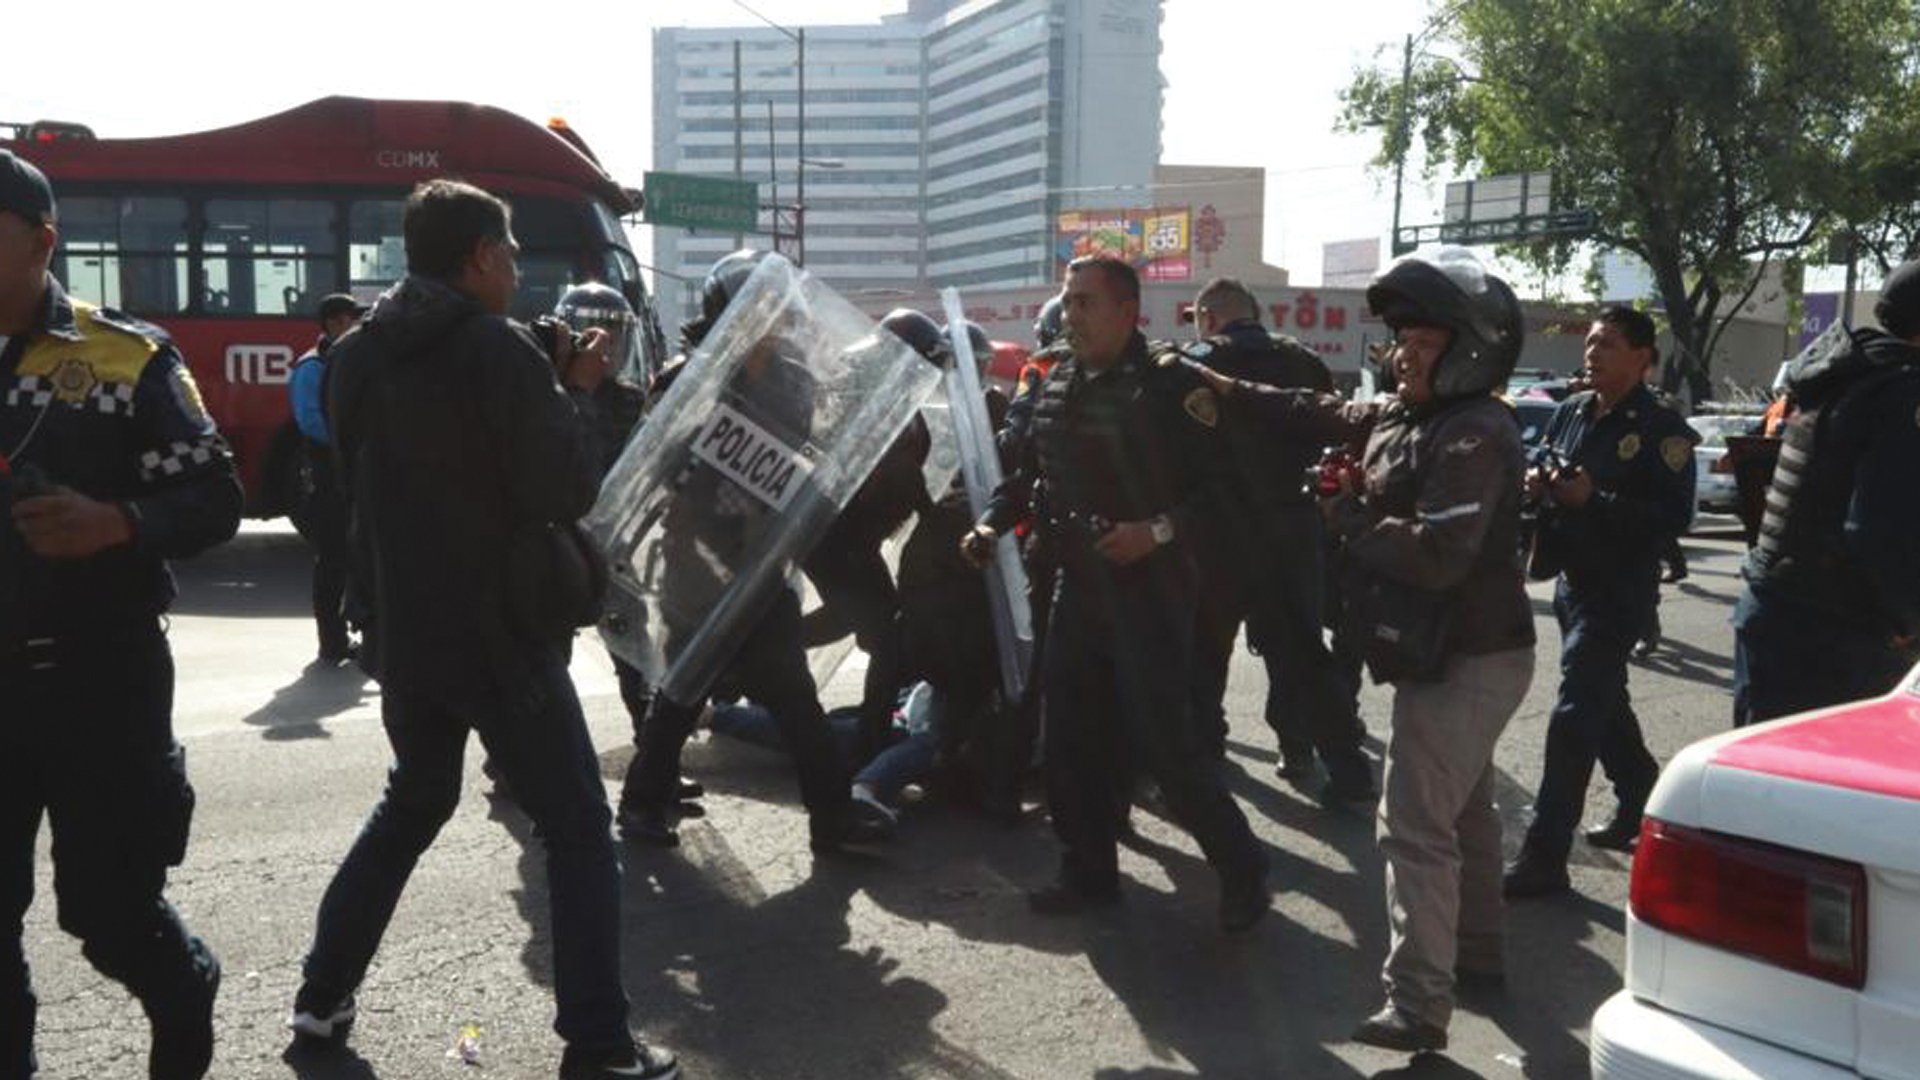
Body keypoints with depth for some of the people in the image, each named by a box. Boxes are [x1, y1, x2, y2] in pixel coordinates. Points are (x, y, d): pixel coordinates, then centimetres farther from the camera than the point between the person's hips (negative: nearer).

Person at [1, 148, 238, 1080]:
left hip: (97, 676, -4)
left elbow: (215, 499, -7)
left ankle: (185, 1000, 35)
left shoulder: (126, 358, -4)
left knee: (108, 906, 4)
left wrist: (116, 524, -24)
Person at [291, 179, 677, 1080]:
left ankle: (322, 995, 31)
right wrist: (578, 394, -3)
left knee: (412, 803, 26)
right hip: (497, 634, -7)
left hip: (402, 630, 7)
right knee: (578, 829, 1)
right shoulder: (499, 348, -16)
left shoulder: (355, 355, 8)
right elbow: (566, 493, -16)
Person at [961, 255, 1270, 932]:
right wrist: (992, 523, 2)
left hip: (1151, 591, -7)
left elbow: (1219, 484, -14)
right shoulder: (1056, 386, 9)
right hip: (1078, 589, 7)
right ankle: (1090, 875, 28)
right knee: (1070, 742, 11)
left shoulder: (1171, 384, -12)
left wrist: (1159, 532, -26)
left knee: (1163, 743, -6)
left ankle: (1241, 869, 15)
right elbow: (1026, 472, 18)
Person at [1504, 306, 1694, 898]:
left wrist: (1592, 498, -25)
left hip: (1619, 591, -7)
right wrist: (1539, 486, -4)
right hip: (1572, 582, 7)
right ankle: (1640, 802, 43)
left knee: (1574, 720, -9)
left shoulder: (1661, 429, -12)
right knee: (1606, 704, 22)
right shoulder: (1570, 412, 7)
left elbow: (1673, 517, -18)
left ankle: (1544, 858, -5)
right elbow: (1547, 484, 19)